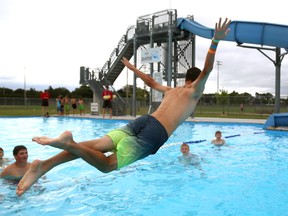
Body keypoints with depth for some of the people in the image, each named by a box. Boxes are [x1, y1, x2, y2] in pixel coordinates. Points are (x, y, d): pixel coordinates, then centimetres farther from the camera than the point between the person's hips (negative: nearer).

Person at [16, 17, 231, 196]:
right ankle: (69, 143, -31)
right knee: (107, 164, -8)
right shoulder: (195, 91, 14)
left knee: (96, 145, -7)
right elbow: (207, 70, -1)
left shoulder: (171, 90, 32)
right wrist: (216, 41, -7)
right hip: (156, 133, -6)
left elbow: (151, 82, 44)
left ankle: (44, 164, -21)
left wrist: (132, 68, 58)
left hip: (142, 120, 6)